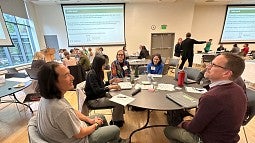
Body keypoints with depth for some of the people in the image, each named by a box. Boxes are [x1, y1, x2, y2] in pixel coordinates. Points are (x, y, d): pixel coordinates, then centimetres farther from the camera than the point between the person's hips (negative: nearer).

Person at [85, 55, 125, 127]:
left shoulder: (98, 73, 7)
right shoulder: (92, 74, -21)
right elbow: (96, 90, -28)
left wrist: (110, 81, 5)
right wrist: (110, 87, -32)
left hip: (101, 96, 9)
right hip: (94, 100, -9)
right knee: (119, 103, -19)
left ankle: (119, 119, 10)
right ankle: (114, 122, 6)